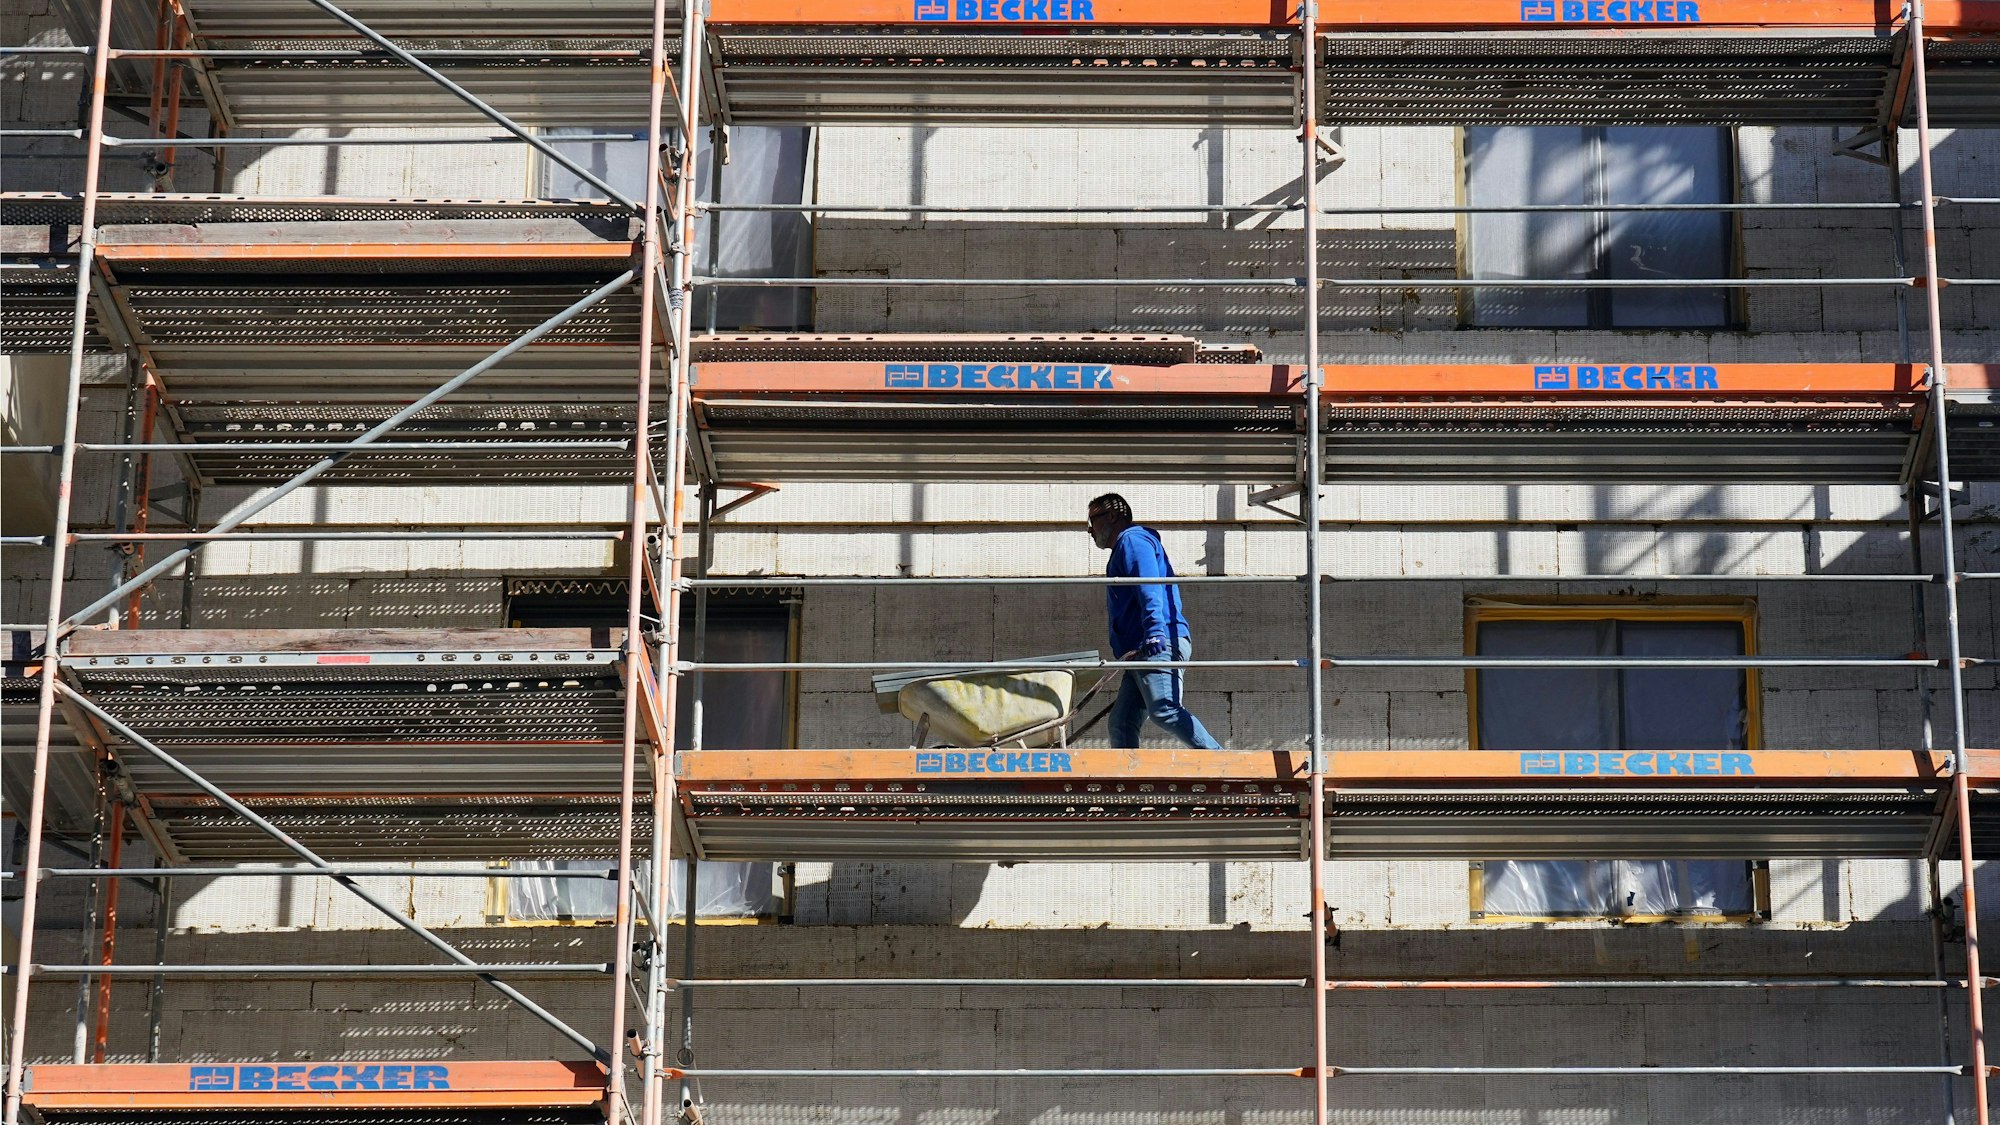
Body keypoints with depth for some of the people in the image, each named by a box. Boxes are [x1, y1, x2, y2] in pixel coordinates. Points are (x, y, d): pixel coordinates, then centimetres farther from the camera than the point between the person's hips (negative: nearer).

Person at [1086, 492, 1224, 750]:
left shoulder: (1132, 540, 4)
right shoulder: (1123, 549, 35)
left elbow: (1149, 589, -13)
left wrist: (1155, 633, -26)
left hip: (1161, 646, -11)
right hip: (1144, 652, 11)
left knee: (1164, 710, -27)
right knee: (1122, 723, 2)